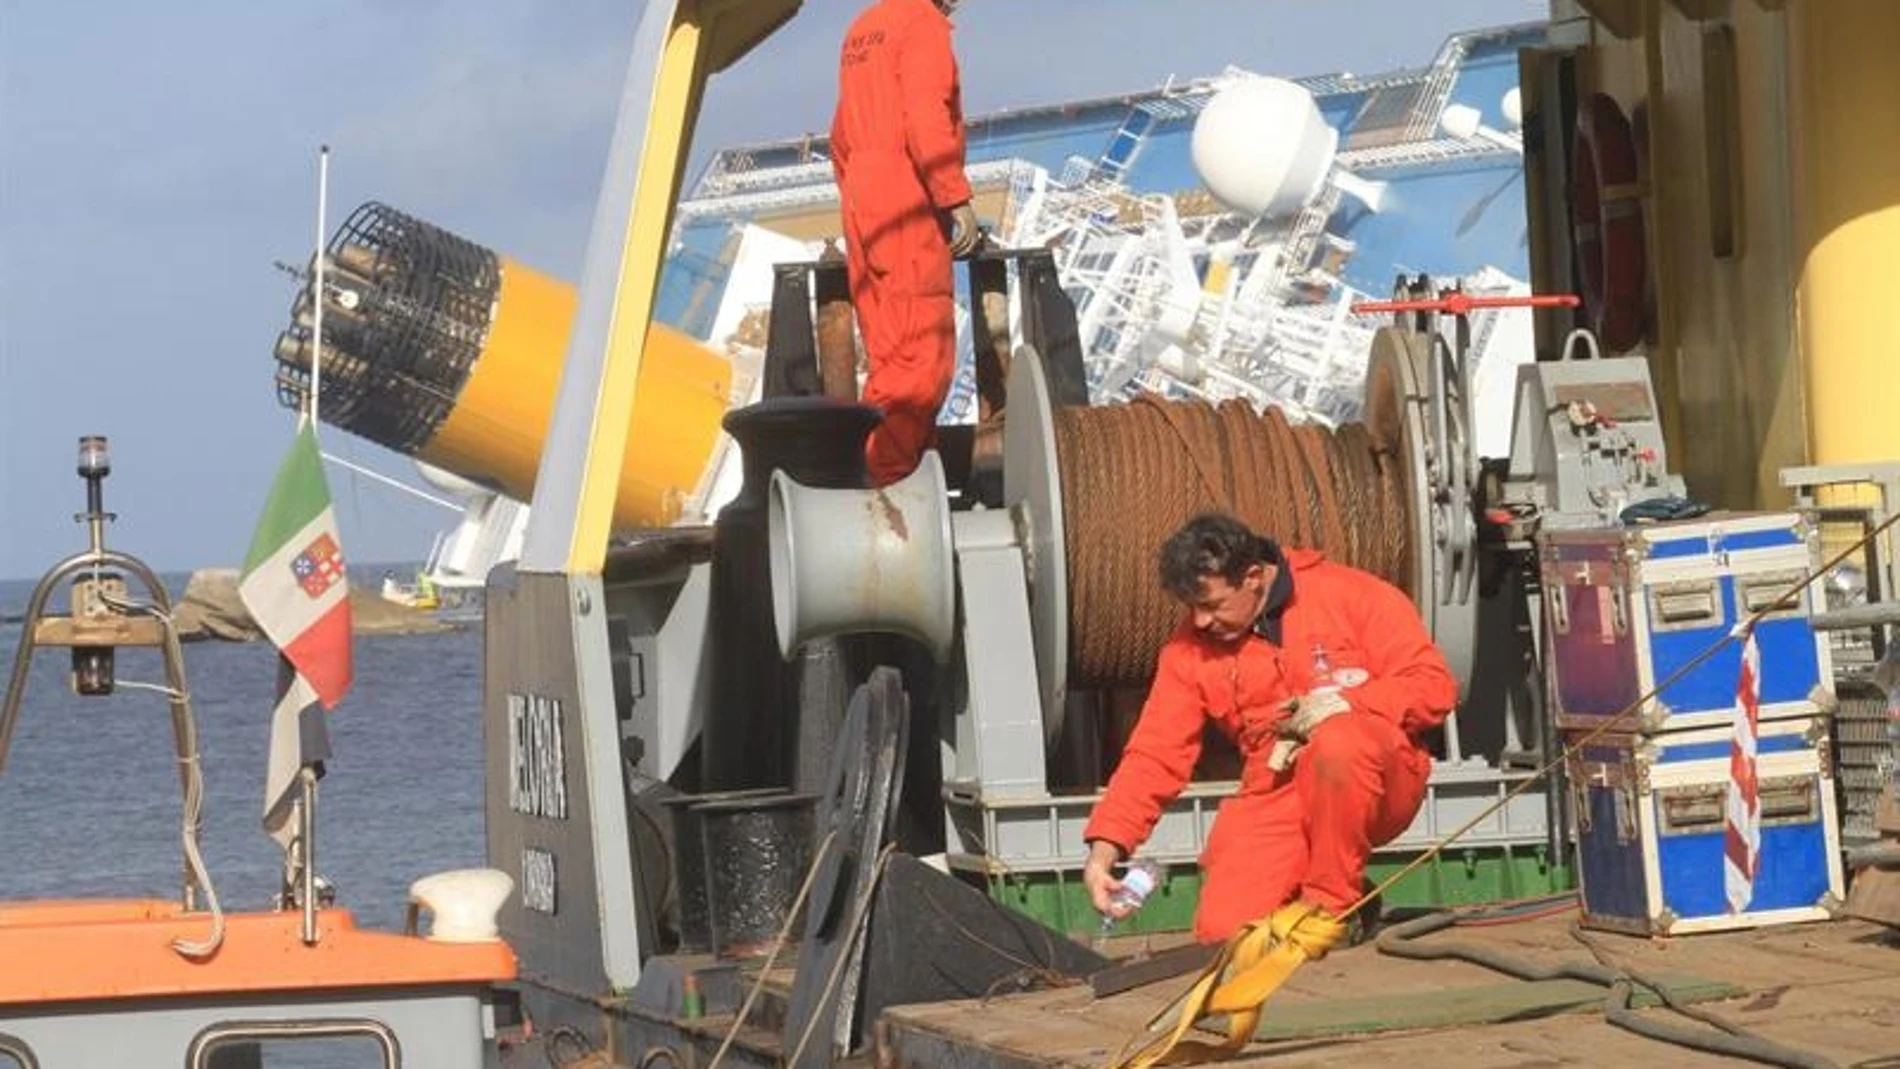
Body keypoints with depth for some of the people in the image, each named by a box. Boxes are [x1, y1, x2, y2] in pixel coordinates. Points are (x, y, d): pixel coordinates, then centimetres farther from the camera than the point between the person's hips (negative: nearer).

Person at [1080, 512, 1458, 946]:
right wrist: (1105, 847, -11)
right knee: (1224, 929, -18)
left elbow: (1434, 686, -8)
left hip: (1376, 784, -3)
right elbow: (1154, 755, 1)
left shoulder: (1350, 594, -6)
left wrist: (1346, 702, -23)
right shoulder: (1190, 648, 3)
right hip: (1277, 796, 3)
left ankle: (1330, 903, -16)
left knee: (1338, 741, -37)